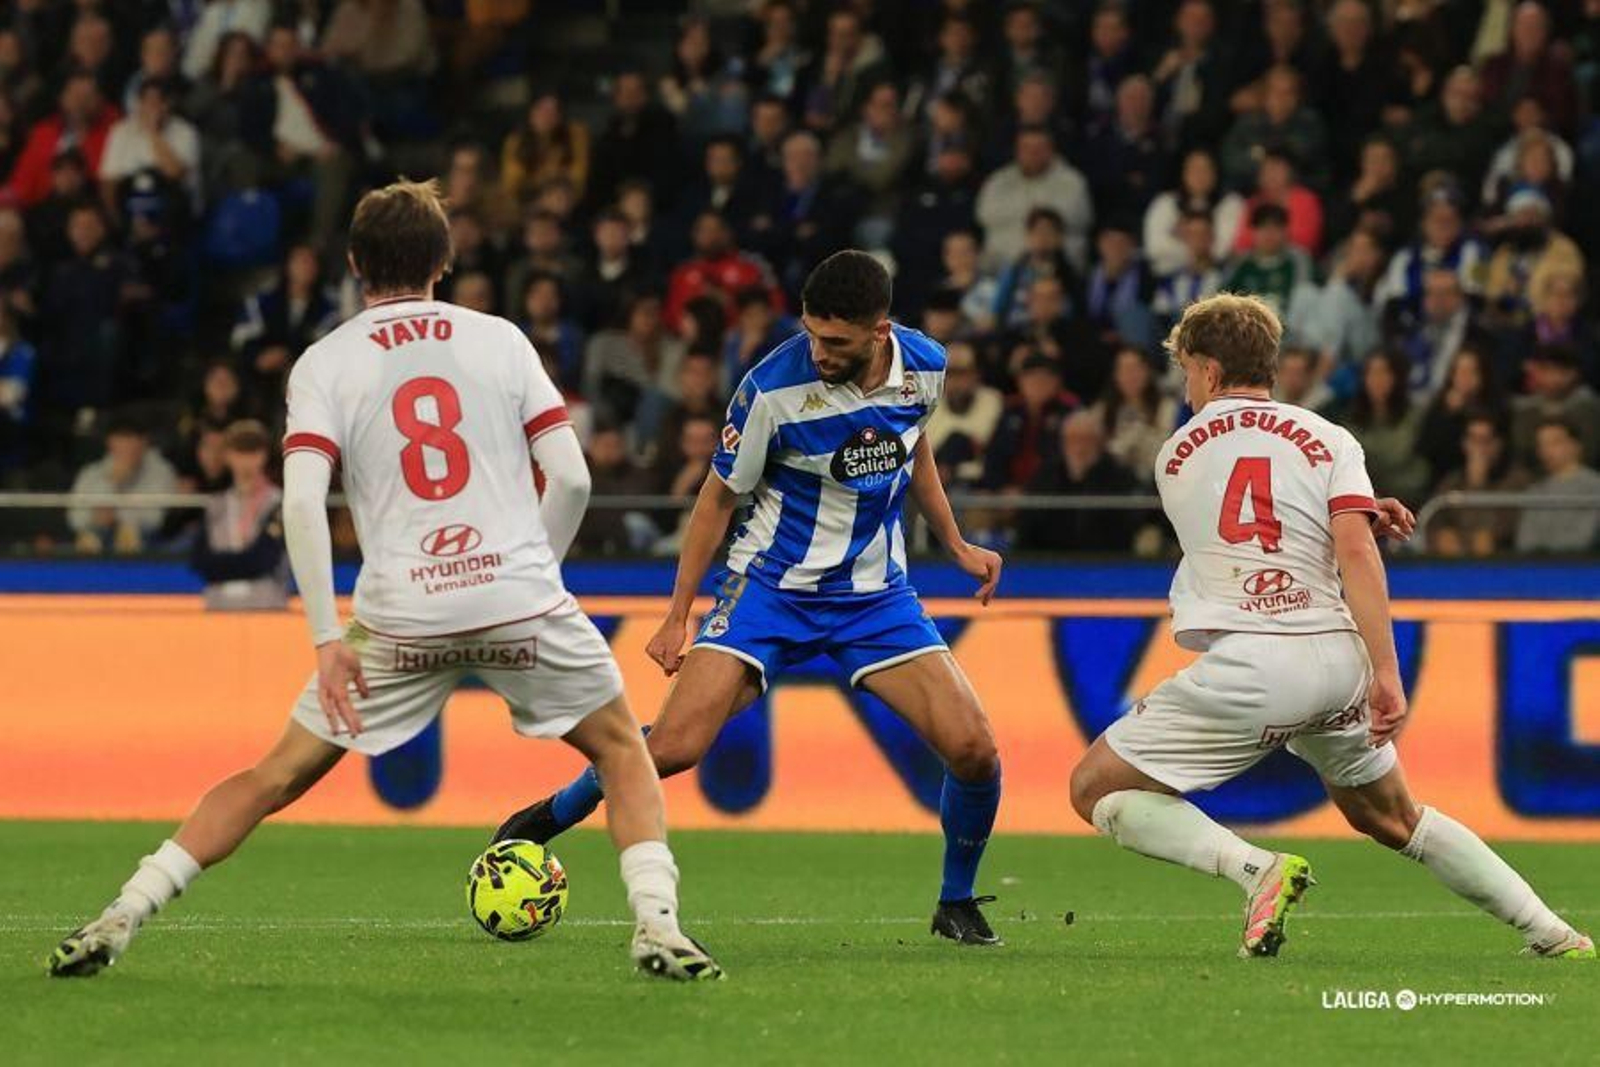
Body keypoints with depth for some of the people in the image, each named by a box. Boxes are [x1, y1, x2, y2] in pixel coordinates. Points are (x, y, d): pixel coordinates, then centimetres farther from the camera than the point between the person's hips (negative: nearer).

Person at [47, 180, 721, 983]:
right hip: (518, 599, 0)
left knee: (279, 776, 11)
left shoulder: (325, 361, 6)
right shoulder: (500, 339, 9)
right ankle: (658, 927, 3)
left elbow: (302, 500, -8)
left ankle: (121, 919, 4)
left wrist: (327, 637, -6)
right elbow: (571, 477, 3)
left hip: (401, 616, 0)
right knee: (622, 751, 20)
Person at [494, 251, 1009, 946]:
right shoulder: (774, 388, -20)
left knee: (974, 750, -11)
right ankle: (551, 818, 9)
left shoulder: (924, 367, -8)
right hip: (773, 584, -3)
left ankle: (957, 904, 15)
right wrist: (677, 616, -5)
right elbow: (720, 496, -7)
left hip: (876, 594, 3)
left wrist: (956, 546, 18)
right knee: (674, 746, -19)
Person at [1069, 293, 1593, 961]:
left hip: (1245, 667, -3)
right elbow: (1354, 552, -6)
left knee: (1097, 787, 6)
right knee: (1391, 817, 25)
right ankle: (1553, 935, 17)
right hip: (1338, 657, 3)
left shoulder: (1177, 455, 14)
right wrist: (1386, 673, -11)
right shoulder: (1328, 440, 10)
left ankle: (1255, 868, -15)